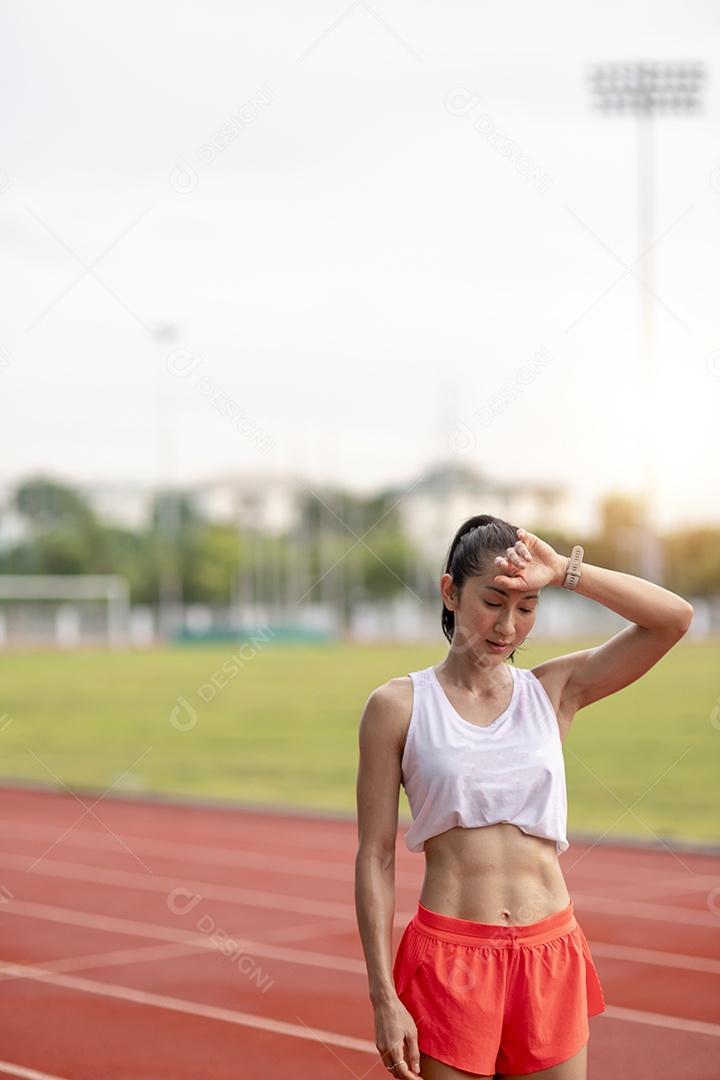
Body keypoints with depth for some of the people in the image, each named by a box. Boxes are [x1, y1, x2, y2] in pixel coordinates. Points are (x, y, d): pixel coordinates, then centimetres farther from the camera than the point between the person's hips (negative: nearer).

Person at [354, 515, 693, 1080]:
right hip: (448, 959, -3)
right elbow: (375, 857, -2)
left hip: (551, 958, 3)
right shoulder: (398, 705, -1)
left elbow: (674, 618, -3)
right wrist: (384, 998, -7)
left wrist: (564, 571, -8)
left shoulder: (554, 690, 7)